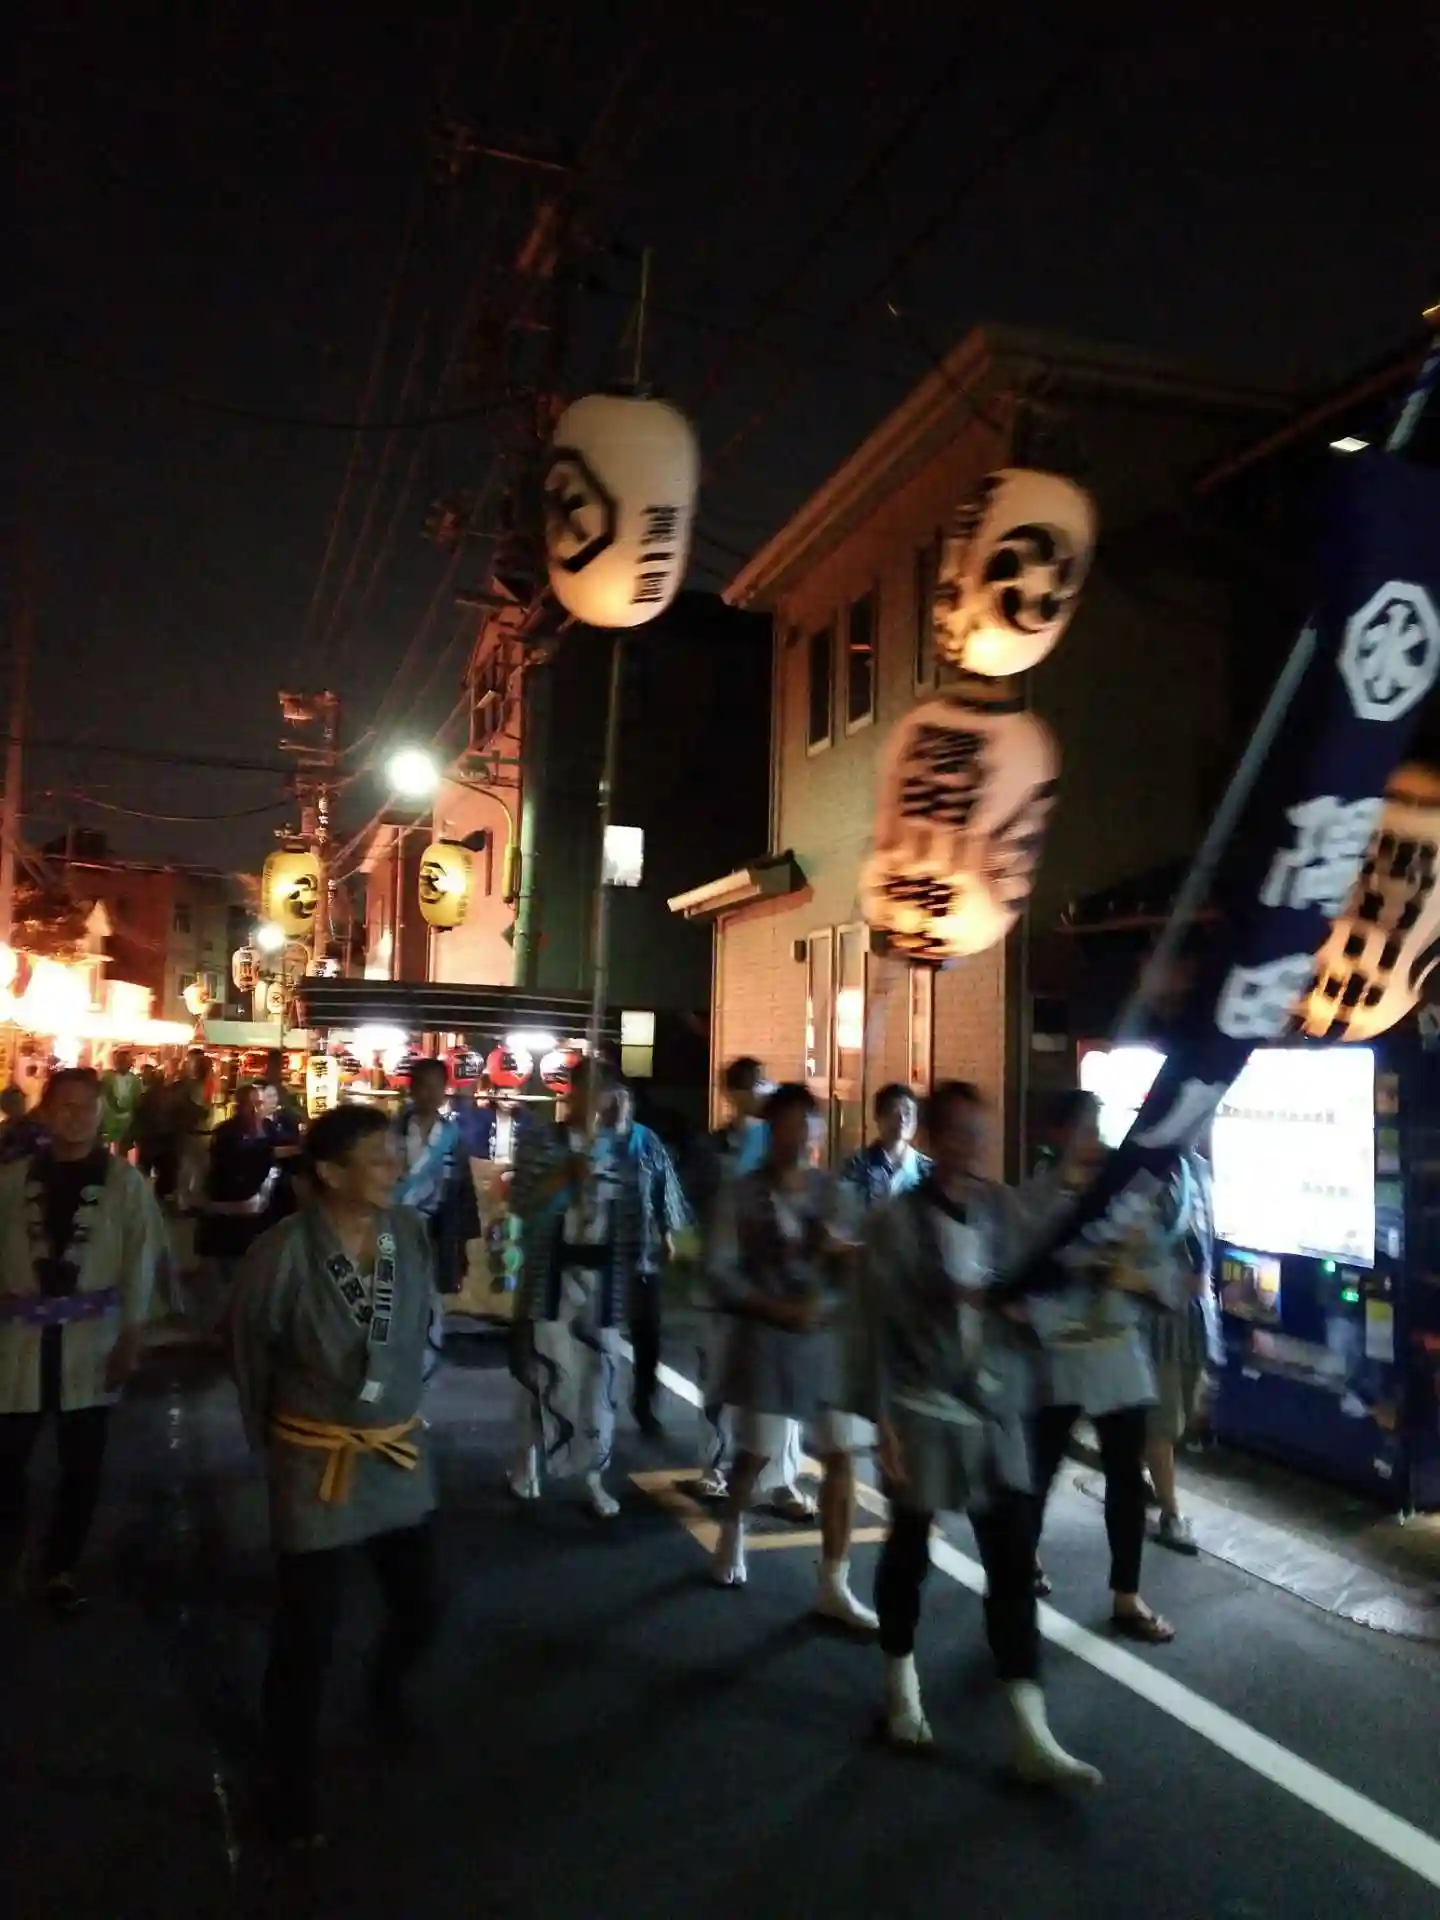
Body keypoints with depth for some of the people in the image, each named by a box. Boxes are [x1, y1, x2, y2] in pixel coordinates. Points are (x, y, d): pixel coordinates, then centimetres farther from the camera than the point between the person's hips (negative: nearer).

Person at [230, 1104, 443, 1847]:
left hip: (401, 1457, 4)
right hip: (316, 1466, -4)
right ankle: (292, 1787, 34)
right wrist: (270, 1442, 7)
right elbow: (249, 1355, -5)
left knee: (420, 1607, 17)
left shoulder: (410, 1232, -11)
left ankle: (387, 1688, 53)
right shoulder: (282, 1252, -23)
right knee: (306, 1637, 8)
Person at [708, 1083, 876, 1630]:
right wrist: (778, 1308, -18)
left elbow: (849, 1267, 5)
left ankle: (834, 1585, 11)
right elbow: (721, 1272, -9)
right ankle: (732, 1534, 41)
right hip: (766, 1336, -3)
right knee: (754, 1453, 10)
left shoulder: (830, 1189, 4)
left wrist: (845, 1250, -18)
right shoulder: (742, 1194, -6)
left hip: (829, 1335, 3)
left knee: (841, 1456, -1)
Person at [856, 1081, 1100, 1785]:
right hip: (923, 1410, -3)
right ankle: (901, 1686, 38)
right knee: (909, 1550, 14)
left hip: (996, 1411, 3)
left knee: (1013, 1562, 2)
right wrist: (881, 1421, -13)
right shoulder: (897, 1219, -11)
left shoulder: (1003, 1208, 1)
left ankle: (1032, 1736, 10)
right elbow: (876, 1324, -11)